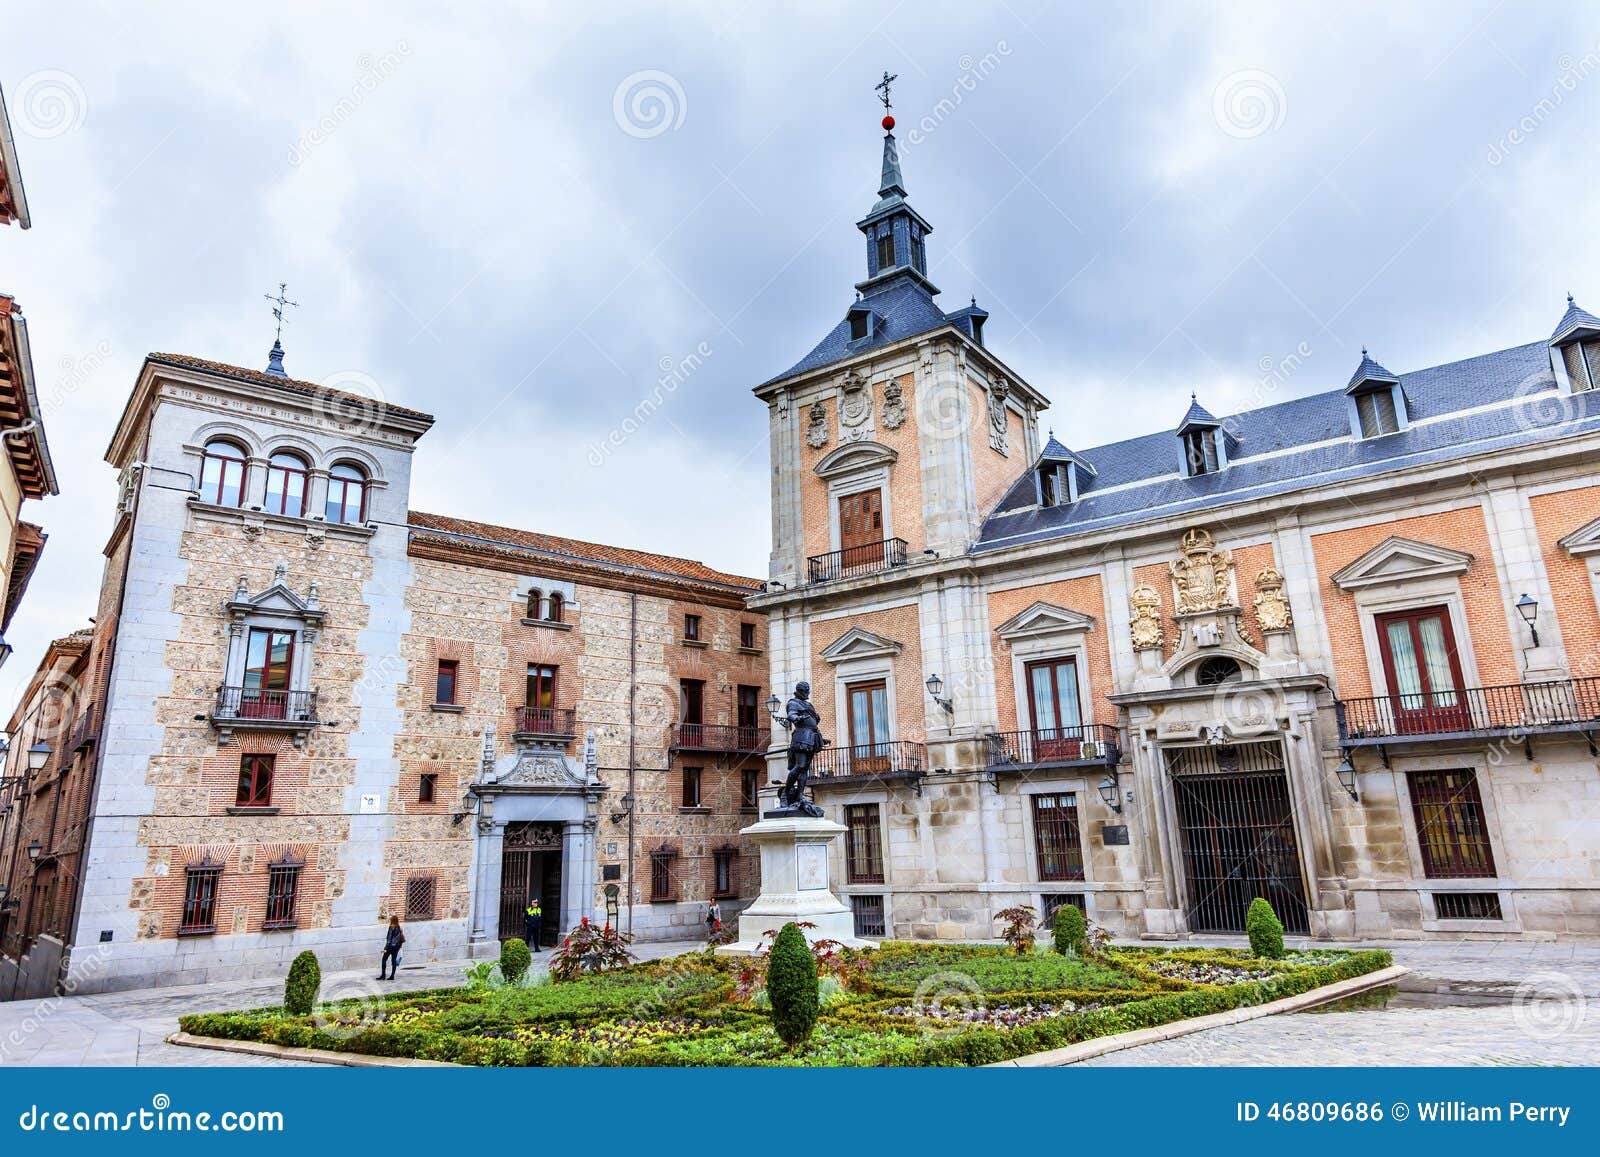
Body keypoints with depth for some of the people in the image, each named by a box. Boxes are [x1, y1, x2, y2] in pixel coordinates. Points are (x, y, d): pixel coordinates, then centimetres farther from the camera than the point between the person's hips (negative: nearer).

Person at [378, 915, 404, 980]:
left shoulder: (392, 928, -13)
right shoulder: (399, 928, 7)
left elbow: (389, 938, -16)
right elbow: (402, 939, 9)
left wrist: (386, 948, -14)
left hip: (391, 946, -7)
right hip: (397, 946, 7)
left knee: (384, 959, 3)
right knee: (394, 960, 8)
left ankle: (383, 975, 0)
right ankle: (392, 976, 7)